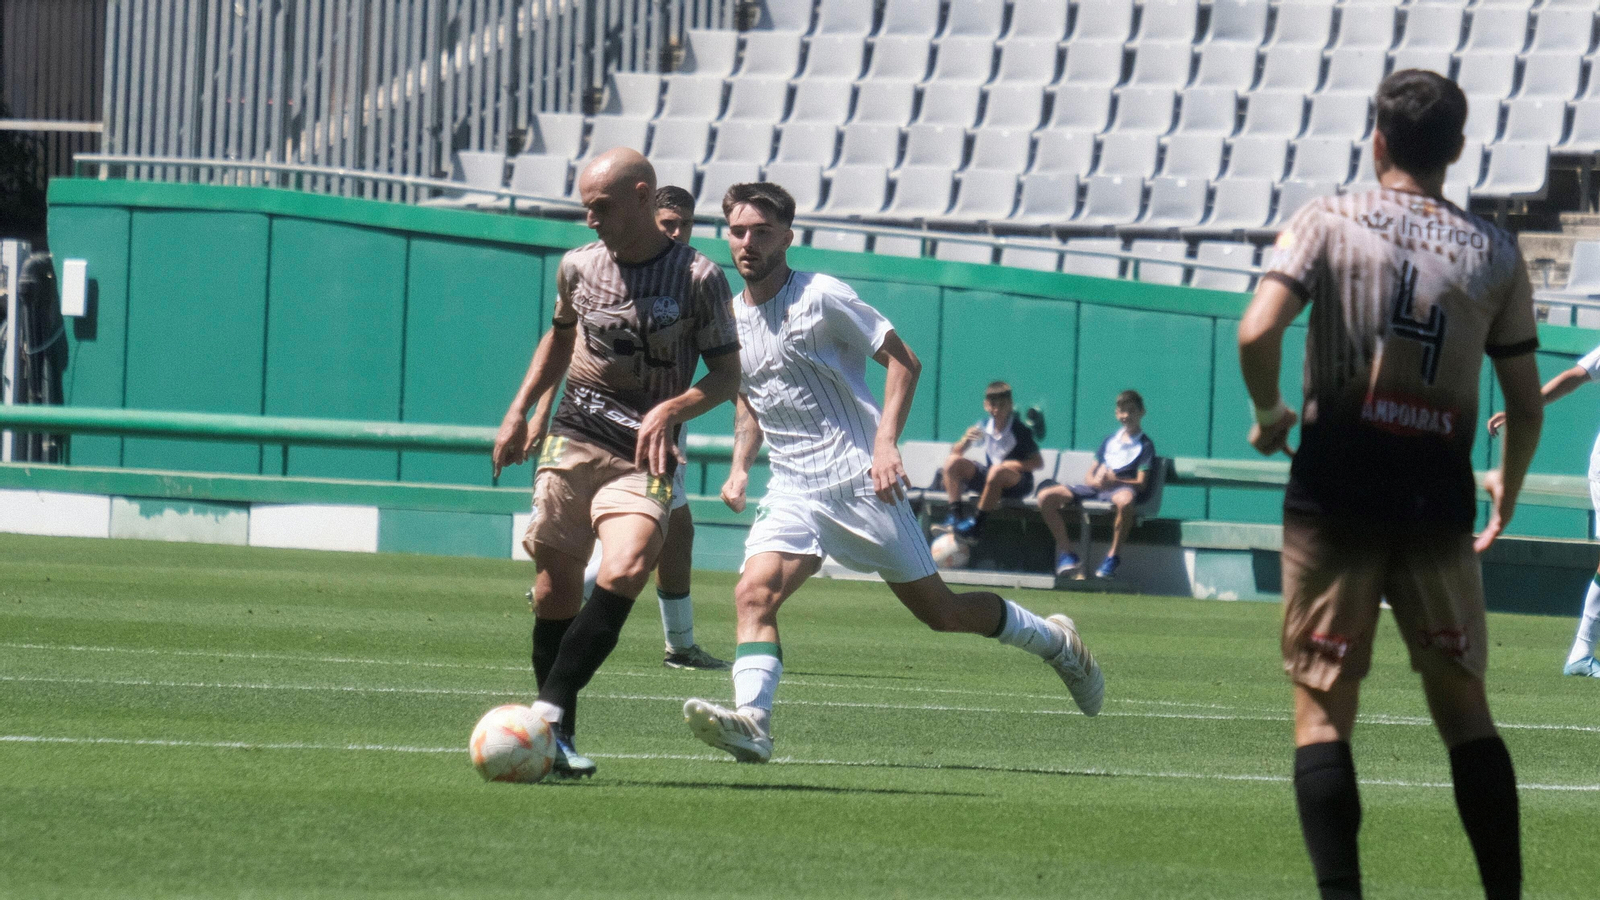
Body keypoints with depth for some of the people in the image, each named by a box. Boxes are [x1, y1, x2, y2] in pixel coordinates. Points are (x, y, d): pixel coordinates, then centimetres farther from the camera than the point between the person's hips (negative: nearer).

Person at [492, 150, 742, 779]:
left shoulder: (698, 278, -6)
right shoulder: (579, 266, 7)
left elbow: (726, 375, -1)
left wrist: (670, 409, -18)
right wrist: (520, 411, 21)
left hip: (644, 457, -4)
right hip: (571, 444, 4)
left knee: (625, 571, -26)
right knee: (556, 588, 1)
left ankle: (548, 714, -26)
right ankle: (558, 738, 13)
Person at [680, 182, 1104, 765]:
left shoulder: (820, 298, -9)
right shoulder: (731, 318, 10)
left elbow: (902, 360, -5)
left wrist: (885, 442, -16)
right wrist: (740, 467, 10)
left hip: (859, 481, -5)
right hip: (792, 492, 5)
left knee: (938, 611, 2)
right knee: (754, 593, -21)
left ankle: (1057, 642, 24)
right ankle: (751, 721, -32)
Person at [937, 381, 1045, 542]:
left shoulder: (1020, 431, -10)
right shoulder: (984, 427, 3)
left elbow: (1039, 463, -10)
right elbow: (956, 452, 6)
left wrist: (1015, 465, -23)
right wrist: (966, 440, -15)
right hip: (989, 479, 6)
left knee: (998, 471, -40)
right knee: (952, 462, -8)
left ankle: (976, 524, -35)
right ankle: (955, 515, -20)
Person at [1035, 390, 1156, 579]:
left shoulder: (1145, 445, 8)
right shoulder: (1110, 440, 24)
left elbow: (1141, 484, -4)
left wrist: (1114, 481, -21)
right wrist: (1095, 480, -7)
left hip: (1121, 487, -6)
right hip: (1095, 488, 6)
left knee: (1125, 500, -45)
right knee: (1046, 496, -14)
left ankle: (1113, 556, -30)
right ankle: (1066, 553, -12)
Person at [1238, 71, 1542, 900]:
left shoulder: (1328, 222, -2)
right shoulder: (1494, 253, 5)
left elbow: (1257, 333, -16)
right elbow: (1526, 406, 8)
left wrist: (1268, 414, 3)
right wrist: (1508, 487, 26)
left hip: (1336, 496, -2)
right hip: (1438, 502, 2)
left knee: (1322, 707, 2)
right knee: (1464, 703, 12)